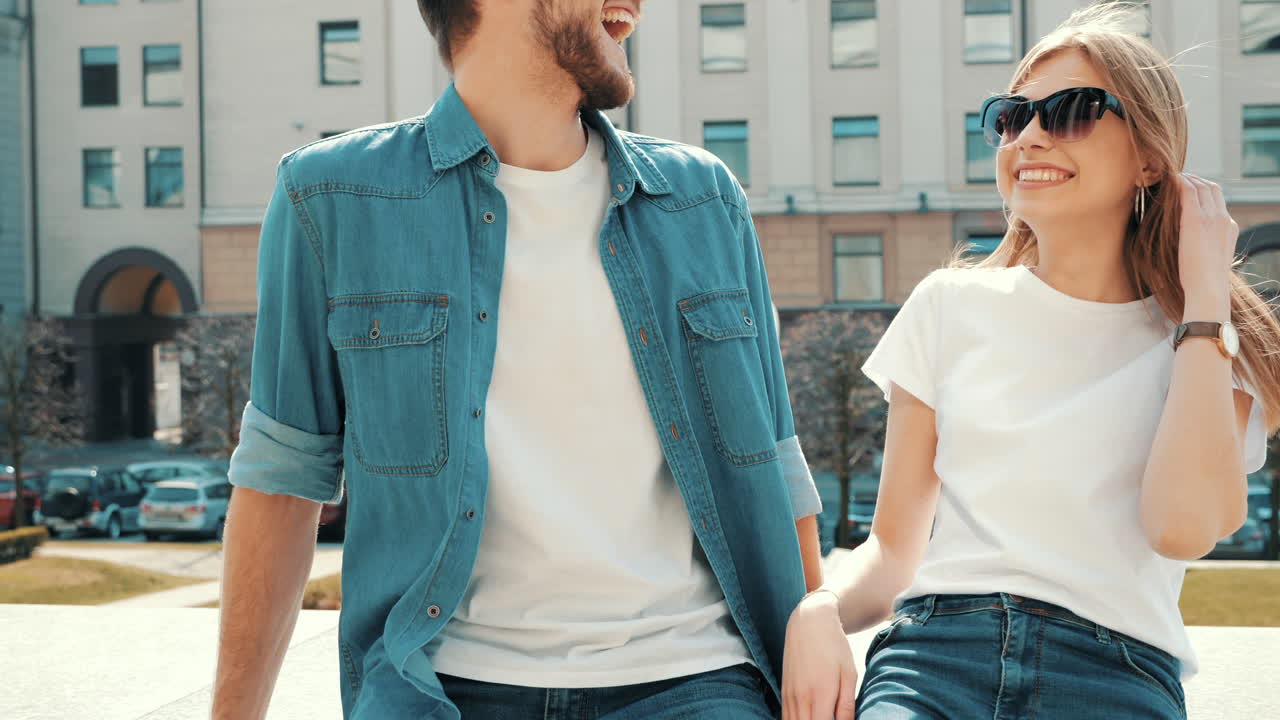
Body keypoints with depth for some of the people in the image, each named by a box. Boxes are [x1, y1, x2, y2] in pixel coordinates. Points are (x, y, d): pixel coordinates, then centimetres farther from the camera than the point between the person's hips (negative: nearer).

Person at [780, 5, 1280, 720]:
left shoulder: (1215, 346, 10)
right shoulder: (953, 307, 14)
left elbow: (1183, 526, -11)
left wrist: (1205, 295, -2)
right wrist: (821, 612, -9)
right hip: (934, 651, 0)